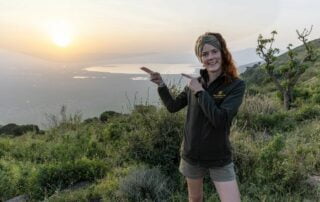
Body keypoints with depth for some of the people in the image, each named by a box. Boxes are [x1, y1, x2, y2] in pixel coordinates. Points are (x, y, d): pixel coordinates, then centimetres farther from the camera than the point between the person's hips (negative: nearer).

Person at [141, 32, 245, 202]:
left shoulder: (236, 85, -14)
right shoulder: (195, 82, -2)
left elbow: (220, 120, -26)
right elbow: (172, 106, 9)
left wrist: (200, 91, -23)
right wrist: (161, 84, -4)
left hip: (219, 159, -3)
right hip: (192, 154, 4)